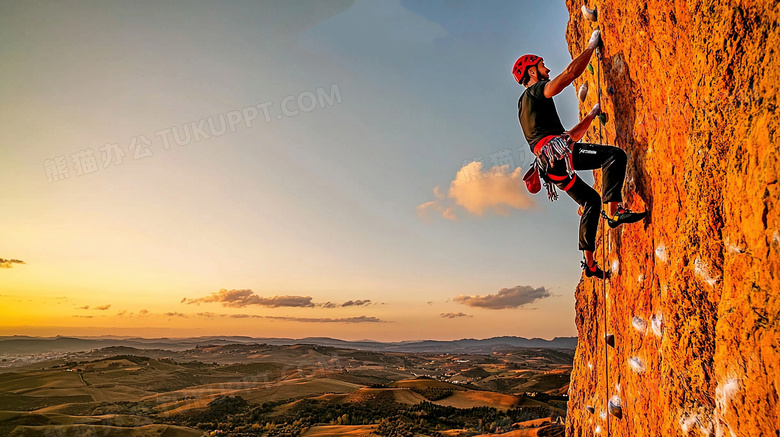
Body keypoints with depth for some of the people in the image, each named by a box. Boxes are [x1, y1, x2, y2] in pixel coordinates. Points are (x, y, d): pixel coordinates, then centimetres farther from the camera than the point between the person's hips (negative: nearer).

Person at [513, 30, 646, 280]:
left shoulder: (527, 104, 33)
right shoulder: (535, 91, 7)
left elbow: (570, 136, 36)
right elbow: (571, 72, -7)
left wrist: (592, 114, 39)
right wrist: (592, 46, 9)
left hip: (549, 164, 9)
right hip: (554, 149, -9)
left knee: (591, 200, 15)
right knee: (614, 155, -16)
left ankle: (590, 263, 14)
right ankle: (614, 212, -25)